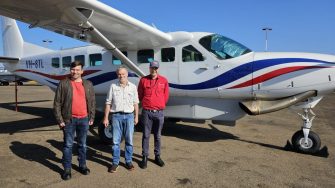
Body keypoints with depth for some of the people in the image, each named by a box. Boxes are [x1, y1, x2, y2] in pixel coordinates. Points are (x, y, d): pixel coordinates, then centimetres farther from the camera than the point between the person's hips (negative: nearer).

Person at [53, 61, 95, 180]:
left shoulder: (88, 84, 5)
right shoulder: (63, 84, -3)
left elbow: (92, 102, 9)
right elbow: (57, 103, -3)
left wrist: (91, 117, 6)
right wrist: (60, 120, -8)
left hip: (84, 119, 3)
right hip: (69, 120, -2)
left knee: (82, 144, 14)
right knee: (68, 145, 6)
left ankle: (82, 165, 29)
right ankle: (67, 169, 18)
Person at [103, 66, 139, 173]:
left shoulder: (133, 87, 6)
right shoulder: (113, 86, 3)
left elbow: (135, 103, 9)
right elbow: (108, 103, 4)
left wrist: (136, 116, 5)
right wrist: (106, 118, 1)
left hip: (129, 116, 1)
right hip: (116, 116, -1)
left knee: (129, 140, 8)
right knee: (116, 141, 4)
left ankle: (128, 161, 21)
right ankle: (115, 162, 16)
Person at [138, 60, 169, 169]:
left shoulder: (163, 81, 2)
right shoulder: (143, 80, 1)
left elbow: (166, 96, 10)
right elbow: (140, 95, 10)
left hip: (159, 112, 1)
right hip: (147, 112, -1)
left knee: (158, 136, 12)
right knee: (146, 136, 5)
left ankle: (157, 156, 24)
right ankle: (145, 157, 15)